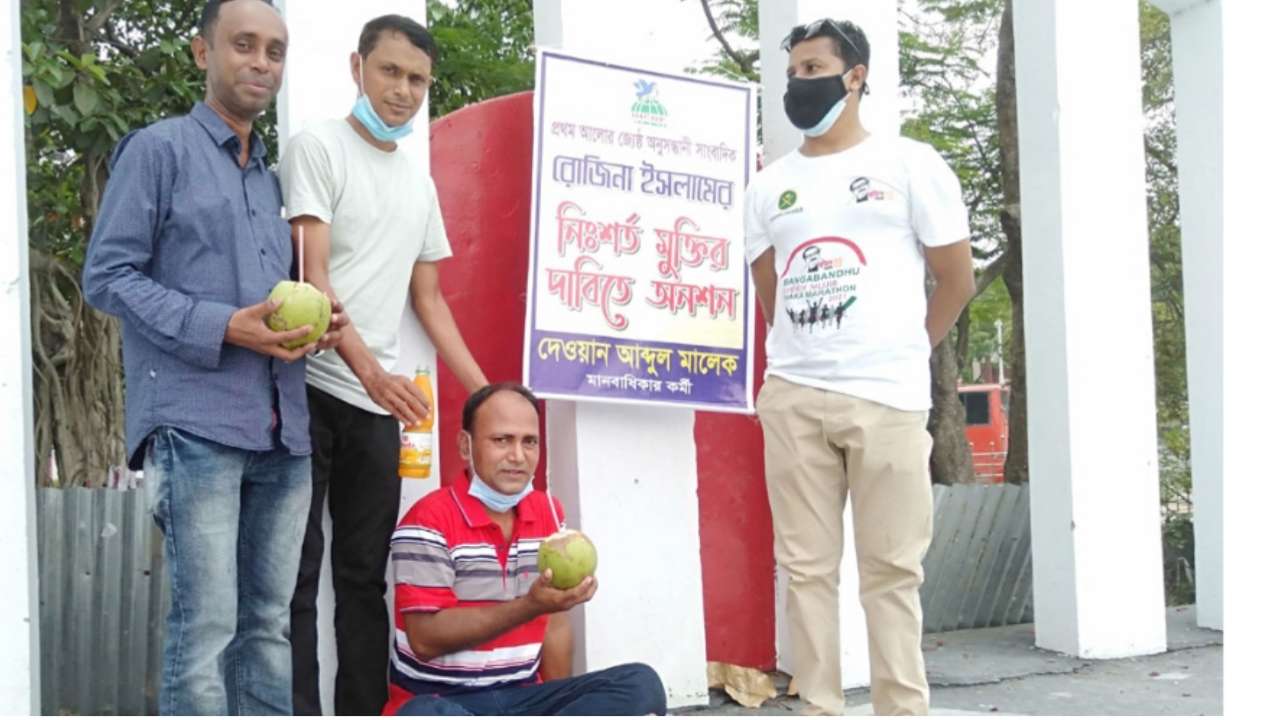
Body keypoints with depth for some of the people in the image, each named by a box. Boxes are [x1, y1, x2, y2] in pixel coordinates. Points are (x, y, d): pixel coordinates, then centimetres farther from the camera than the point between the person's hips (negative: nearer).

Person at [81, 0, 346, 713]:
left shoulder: (274, 178, 23)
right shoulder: (159, 149, 3)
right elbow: (108, 276, -5)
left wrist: (320, 322, 3)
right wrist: (223, 327, -15)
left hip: (284, 430, 7)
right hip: (196, 423, -6)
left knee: (270, 623, 7)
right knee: (206, 626, -8)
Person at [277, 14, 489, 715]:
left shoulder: (420, 178, 16)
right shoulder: (318, 146, -3)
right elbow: (310, 276, -13)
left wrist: (485, 391, 13)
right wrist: (369, 369, -26)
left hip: (379, 399, 6)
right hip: (309, 387, -6)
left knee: (365, 574, 8)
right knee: (297, 571, -4)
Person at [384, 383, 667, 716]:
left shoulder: (549, 513, 9)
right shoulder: (429, 520, -11)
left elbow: (556, 626, 11)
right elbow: (426, 639, -17)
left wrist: (558, 708, -1)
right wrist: (530, 606, -24)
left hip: (522, 700, 6)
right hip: (441, 702, -6)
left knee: (641, 685, -15)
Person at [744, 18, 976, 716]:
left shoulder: (909, 163, 5)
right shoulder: (770, 185, 14)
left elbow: (956, 278, 8)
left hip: (887, 398, -3)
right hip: (792, 398, 3)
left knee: (890, 569, -1)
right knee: (806, 567, 3)